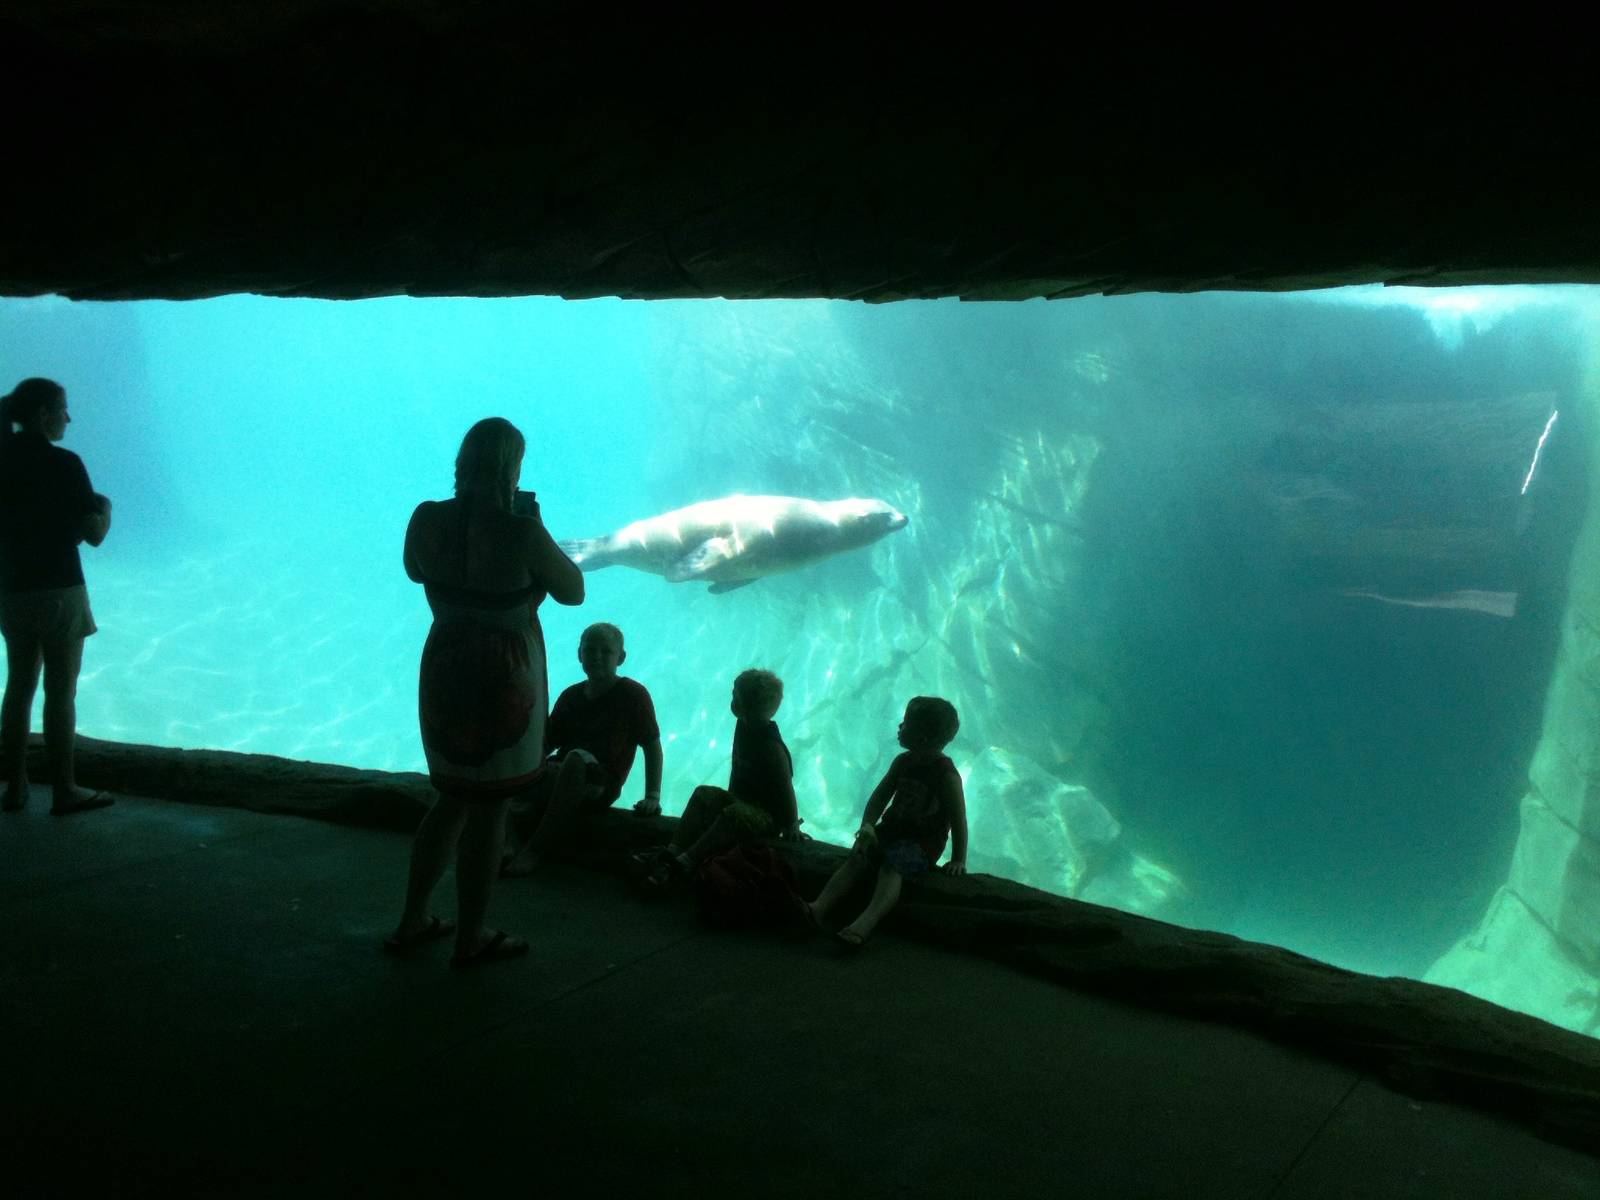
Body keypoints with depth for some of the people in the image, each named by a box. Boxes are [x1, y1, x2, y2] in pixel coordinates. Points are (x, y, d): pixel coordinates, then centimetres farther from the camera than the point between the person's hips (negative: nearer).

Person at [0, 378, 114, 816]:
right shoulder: (64, 464, -14)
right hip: (59, 590, -6)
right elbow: (95, 535, -13)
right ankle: (64, 792, 9)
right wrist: (106, 507, 8)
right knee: (61, 693, 2)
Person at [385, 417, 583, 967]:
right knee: (489, 808, 8)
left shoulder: (427, 520, -7)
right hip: (504, 678, -5)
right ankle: (471, 938, 18)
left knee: (454, 797, 22)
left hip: (445, 669, 6)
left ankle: (412, 921, 29)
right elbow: (573, 591, -7)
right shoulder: (522, 533, -22)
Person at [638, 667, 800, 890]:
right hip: (742, 801, 9)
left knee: (732, 815, -35)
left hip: (769, 815, -9)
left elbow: (786, 788, -20)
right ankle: (672, 851, -24)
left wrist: (791, 825, -16)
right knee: (703, 794, -12)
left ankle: (685, 863, -41)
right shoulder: (743, 727, 5)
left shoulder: (772, 747, -23)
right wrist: (731, 797, 19)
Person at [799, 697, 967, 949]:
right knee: (858, 857, -18)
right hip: (892, 829, 7)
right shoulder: (902, 762, 8)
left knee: (892, 865, -32)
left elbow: (958, 820, -11)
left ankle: (865, 924, -53)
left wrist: (958, 860, -13)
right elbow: (880, 796, 9)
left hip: (923, 843, -6)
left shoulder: (946, 774, -12)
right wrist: (867, 825, -8)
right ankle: (820, 908, -34)